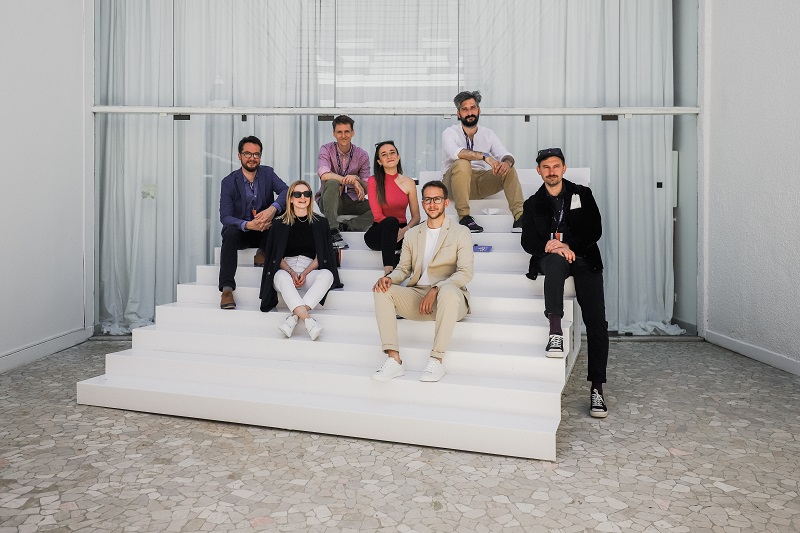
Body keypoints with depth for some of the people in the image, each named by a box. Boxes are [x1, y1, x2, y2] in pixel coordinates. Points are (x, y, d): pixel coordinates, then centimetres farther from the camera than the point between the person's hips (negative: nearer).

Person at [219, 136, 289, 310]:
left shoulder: (267, 173, -1)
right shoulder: (229, 182, -7)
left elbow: (286, 191, -18)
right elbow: (225, 217, -15)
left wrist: (272, 208, -39)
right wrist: (248, 225, -35)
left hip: (266, 231, 1)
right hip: (241, 231, -1)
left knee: (282, 208, -24)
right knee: (230, 233, -35)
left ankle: (263, 252, -7)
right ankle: (227, 289, -35)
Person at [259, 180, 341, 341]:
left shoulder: (320, 222, 12)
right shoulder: (280, 224, 11)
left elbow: (321, 255, 7)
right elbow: (276, 256, 6)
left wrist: (305, 273, -10)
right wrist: (291, 272, -13)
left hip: (310, 269, 1)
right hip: (285, 269, 0)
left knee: (327, 275, -33)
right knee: (282, 277, -36)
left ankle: (294, 317, -42)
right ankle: (308, 320, -53)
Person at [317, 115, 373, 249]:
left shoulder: (362, 155, 2)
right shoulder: (326, 150, -4)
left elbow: (366, 189, -1)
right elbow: (324, 175, -24)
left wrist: (357, 179, -24)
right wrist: (352, 181, -30)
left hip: (352, 201, 3)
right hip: (329, 201, -2)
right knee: (332, 183, -36)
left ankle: (346, 226, -22)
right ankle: (333, 230, -37)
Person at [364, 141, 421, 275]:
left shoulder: (409, 183, 7)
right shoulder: (373, 181, 1)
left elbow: (416, 216, 5)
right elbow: (377, 215, -5)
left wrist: (405, 230, -16)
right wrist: (395, 228, -21)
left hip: (401, 233, 2)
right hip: (378, 233, -2)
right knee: (391, 221, -38)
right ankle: (388, 269, -46)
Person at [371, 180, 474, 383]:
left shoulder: (460, 233, 4)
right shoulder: (412, 234, 17)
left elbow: (465, 273, -8)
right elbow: (403, 269, 14)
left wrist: (435, 290, -21)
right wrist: (389, 278, -11)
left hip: (448, 297, -4)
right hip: (417, 296, 4)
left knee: (448, 290, -39)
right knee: (382, 290, -20)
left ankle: (437, 360, -30)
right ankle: (393, 359, -27)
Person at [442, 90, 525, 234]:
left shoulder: (488, 134, 10)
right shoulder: (450, 133, -4)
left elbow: (506, 155, -3)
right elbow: (454, 152, -28)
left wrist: (507, 162, -28)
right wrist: (485, 156, -36)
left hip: (481, 183, 4)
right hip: (455, 183, -4)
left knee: (508, 168, -16)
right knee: (462, 163, -33)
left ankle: (519, 216, -25)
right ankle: (464, 217, -31)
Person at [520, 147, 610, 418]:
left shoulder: (582, 194, 12)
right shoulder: (533, 204, 15)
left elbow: (595, 230, 2)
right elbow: (528, 241, 6)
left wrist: (570, 246, -13)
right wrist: (550, 247, -15)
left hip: (583, 259, 0)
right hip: (551, 259, 0)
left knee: (596, 320, -15)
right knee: (555, 260, -40)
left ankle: (596, 388, -11)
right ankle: (555, 332, -47)